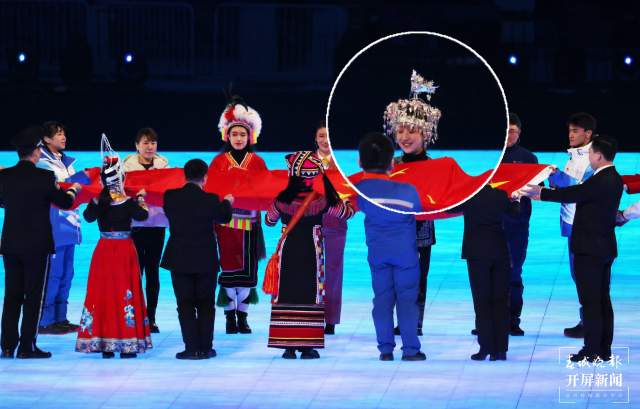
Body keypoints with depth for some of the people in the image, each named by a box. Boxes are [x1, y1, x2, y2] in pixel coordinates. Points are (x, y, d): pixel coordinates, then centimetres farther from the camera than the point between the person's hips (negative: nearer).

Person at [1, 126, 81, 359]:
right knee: (34, 296, 2)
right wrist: (73, 190, 20)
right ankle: (27, 346, 0)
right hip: (37, 244, -4)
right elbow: (65, 203, -1)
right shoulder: (44, 177, -14)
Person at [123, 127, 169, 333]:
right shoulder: (129, 164, 5)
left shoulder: (163, 163, 11)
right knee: (137, 269, -7)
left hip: (157, 221, 2)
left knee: (153, 270, 4)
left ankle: (151, 317, 8)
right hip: (135, 222, -2)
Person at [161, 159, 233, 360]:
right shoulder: (210, 200, -13)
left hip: (179, 261, 1)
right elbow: (224, 217, 7)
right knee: (206, 306, 11)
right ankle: (205, 348, 10)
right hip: (206, 261, -1)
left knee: (185, 306, 6)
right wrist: (227, 202, 31)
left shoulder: (170, 197, -7)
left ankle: (192, 348, 0)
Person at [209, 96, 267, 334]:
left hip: (249, 222, 1)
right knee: (228, 267, -2)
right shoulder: (219, 161, 6)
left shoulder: (257, 162, 9)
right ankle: (230, 317, 5)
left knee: (247, 268, 0)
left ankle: (243, 316, 9)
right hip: (225, 221, -1)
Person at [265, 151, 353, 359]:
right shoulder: (322, 202, -11)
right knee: (310, 295, 5)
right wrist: (350, 203, 27)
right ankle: (308, 346, 4)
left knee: (287, 294, 7)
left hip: (288, 253, 1)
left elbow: (269, 220, 9)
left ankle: (288, 346, 4)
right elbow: (345, 212, 6)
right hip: (312, 254, 0)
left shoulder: (281, 201, -10)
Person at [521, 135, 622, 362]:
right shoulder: (613, 179, 9)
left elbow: (572, 194, -16)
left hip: (589, 249, -9)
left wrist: (540, 193, -4)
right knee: (603, 300, 12)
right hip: (605, 247, 9)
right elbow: (578, 192, 14)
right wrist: (544, 193, 16)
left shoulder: (600, 181, -21)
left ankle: (592, 350, -3)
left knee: (590, 301, -5)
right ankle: (604, 349, 15)